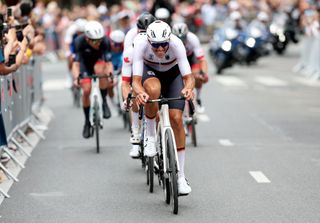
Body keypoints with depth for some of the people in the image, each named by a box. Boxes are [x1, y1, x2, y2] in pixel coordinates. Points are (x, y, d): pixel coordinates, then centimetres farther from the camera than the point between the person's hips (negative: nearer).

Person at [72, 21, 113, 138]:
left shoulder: (105, 41, -32)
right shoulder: (80, 41, -33)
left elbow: (108, 62, -34)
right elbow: (76, 63, -34)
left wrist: (110, 74, -53)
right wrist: (76, 78, -51)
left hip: (99, 60, 0)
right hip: (86, 63, 0)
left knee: (99, 70, -35)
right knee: (86, 90, -13)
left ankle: (104, 102, -17)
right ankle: (87, 121, 7)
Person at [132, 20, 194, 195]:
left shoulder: (176, 44, -35)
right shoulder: (141, 44, -34)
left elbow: (188, 77, -35)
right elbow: (136, 80, -35)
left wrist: (188, 88, -57)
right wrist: (139, 92, -57)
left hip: (173, 74, 0)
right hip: (150, 72, 0)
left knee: (176, 118, -15)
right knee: (153, 89, -38)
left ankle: (180, 176, -6)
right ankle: (150, 135, -13)